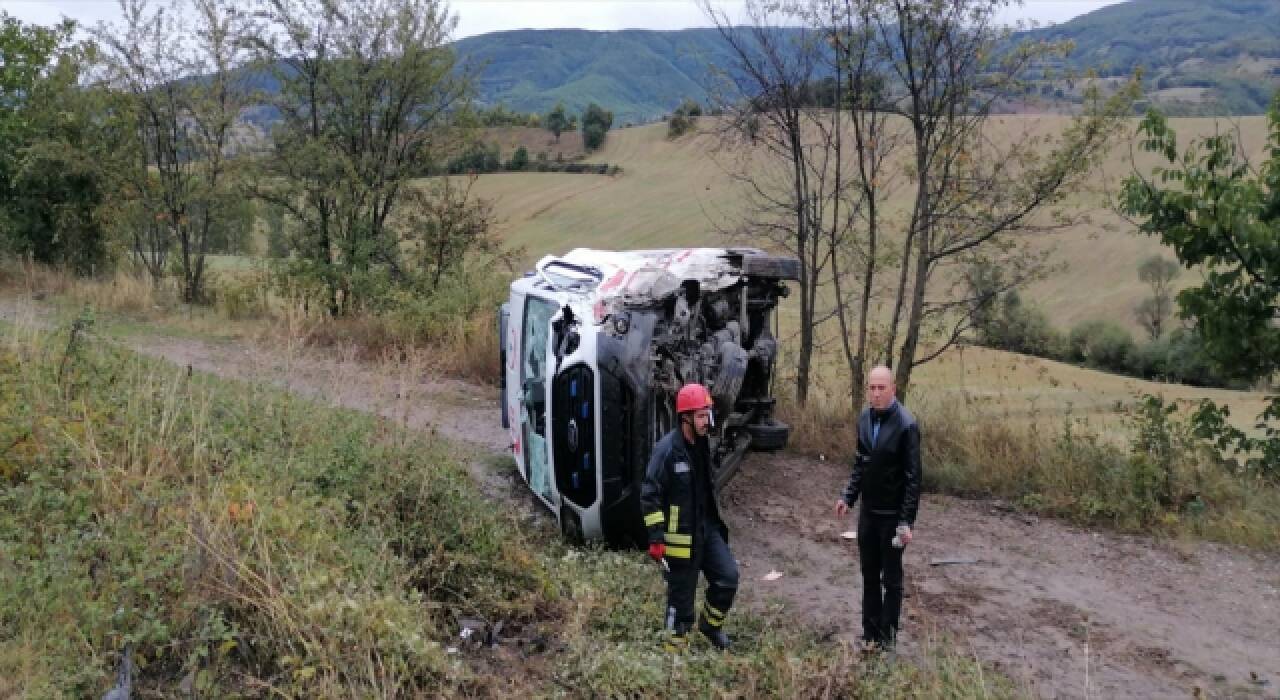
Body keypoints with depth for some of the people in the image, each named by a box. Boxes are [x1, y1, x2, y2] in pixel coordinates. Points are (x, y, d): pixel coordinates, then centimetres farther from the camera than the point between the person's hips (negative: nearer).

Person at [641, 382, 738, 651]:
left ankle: (711, 624, 25)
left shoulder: (702, 444, 6)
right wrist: (656, 538, -21)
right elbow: (649, 495, -18)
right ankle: (676, 648, 20)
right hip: (680, 536, -7)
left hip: (706, 528, 7)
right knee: (681, 594, 3)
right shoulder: (667, 449, -19)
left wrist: (714, 523, 24)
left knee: (728, 575, 0)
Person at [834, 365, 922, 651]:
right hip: (868, 510, 6)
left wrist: (907, 522, -17)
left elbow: (913, 477, -16)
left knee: (891, 578, 7)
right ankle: (870, 634, 26)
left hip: (893, 514, -6)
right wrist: (848, 497, 4)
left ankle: (887, 639, 19)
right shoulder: (864, 418, 2)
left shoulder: (906, 425, -17)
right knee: (869, 574, 14)